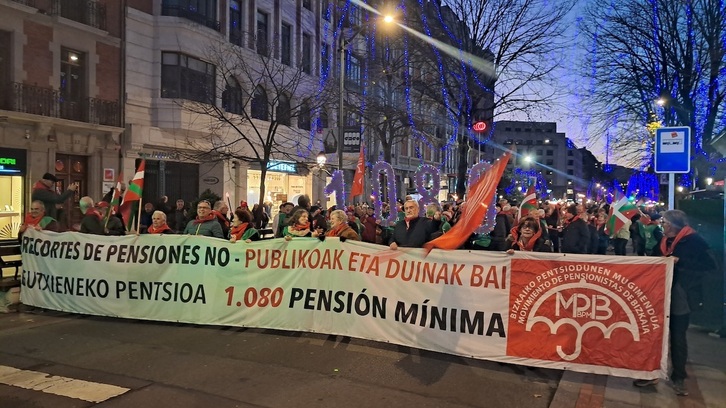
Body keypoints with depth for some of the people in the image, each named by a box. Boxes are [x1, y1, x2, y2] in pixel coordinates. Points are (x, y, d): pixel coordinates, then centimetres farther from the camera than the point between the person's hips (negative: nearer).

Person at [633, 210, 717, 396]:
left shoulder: (694, 241, -9)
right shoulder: (664, 241, 9)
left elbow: (710, 265, -17)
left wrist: (679, 261, -23)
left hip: (680, 296, -5)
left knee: (678, 337, 5)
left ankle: (679, 377, 19)